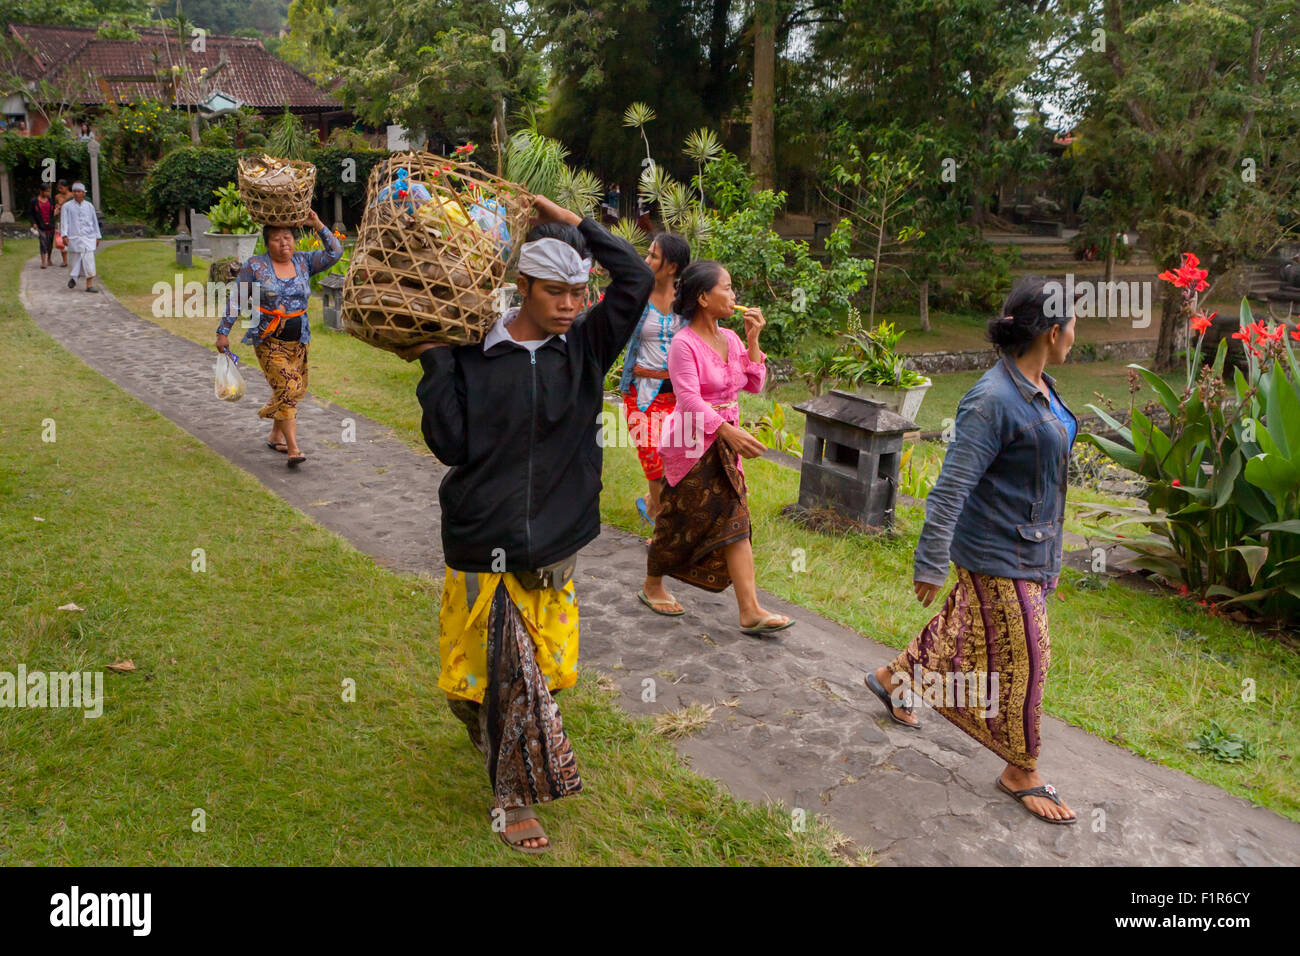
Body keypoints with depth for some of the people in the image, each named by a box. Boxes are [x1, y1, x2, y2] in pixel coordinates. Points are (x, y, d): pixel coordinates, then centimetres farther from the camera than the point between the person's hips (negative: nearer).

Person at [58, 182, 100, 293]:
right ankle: (73, 278, 26)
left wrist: (97, 237, 17)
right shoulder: (67, 206, 4)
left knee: (89, 260, -7)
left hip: (89, 237, 1)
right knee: (77, 259, 2)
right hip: (74, 237, -1)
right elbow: (64, 222, -2)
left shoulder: (89, 206, 11)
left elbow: (95, 221, 17)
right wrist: (64, 235, -14)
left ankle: (89, 285, -6)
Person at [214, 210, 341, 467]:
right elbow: (236, 300, 0)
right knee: (286, 388, -15)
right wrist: (223, 332, -1)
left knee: (295, 390, 11)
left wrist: (318, 225, -10)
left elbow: (335, 253, -2)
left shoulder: (303, 261, 6)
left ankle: (275, 436, 32)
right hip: (269, 340, -5)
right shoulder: (255, 266, -3)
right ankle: (293, 449, -15)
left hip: (298, 340, 5)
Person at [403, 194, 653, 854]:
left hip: (553, 541, 3)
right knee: (504, 668, -1)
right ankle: (515, 799, 19)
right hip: (482, 541, -2)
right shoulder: (473, 356, -6)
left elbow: (638, 280, -9)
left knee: (536, 663, 14)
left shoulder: (586, 347, 1)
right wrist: (434, 364, -11)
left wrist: (574, 224, -7)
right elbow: (450, 443, -10)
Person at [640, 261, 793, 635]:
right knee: (679, 520, 6)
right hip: (693, 443, -7)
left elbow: (753, 385, 7)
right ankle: (652, 586, 30)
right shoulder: (684, 344, -14)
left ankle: (750, 611, -1)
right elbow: (690, 399, -22)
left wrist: (752, 341, -1)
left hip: (724, 439, 7)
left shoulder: (730, 338, 8)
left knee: (734, 521, 1)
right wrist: (728, 431, -31)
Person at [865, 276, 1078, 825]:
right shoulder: (993, 400, -26)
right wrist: (929, 566, -22)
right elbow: (950, 488, -25)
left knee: (965, 628, 23)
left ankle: (895, 677, 46)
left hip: (1034, 547, 9)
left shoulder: (1039, 388, 4)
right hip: (999, 555, -9)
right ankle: (1021, 772, 22)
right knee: (1021, 658, 3)